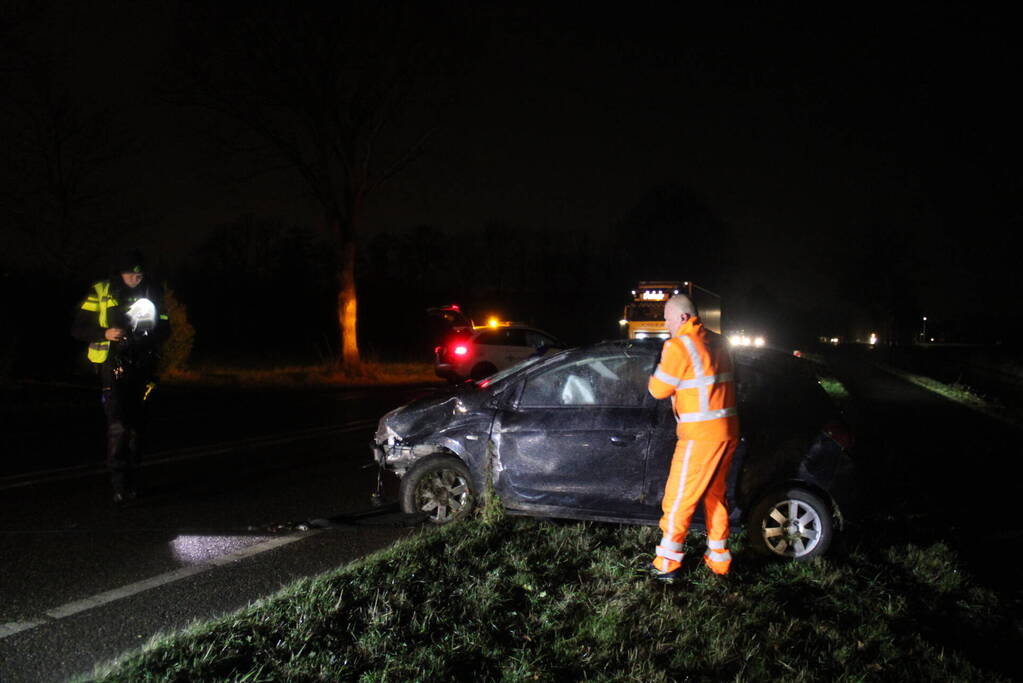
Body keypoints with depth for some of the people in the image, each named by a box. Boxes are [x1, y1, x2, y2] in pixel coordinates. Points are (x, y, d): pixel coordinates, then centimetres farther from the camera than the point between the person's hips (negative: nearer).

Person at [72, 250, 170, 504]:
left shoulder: (153, 293, 7)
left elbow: (164, 329, 12)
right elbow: (78, 329, -2)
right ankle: (118, 483, -11)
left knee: (137, 424, 9)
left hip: (141, 367, 4)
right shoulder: (101, 293, -2)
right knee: (118, 424, -15)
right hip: (113, 366, -3)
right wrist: (105, 333, -20)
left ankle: (132, 481, 21)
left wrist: (148, 336, -10)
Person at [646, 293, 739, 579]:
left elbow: (658, 390, -6)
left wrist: (660, 369, 11)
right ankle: (719, 558, 25)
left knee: (679, 499, 2)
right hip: (728, 431, 8)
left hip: (700, 435, -8)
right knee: (715, 495, 19)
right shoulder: (717, 342, 12)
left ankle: (667, 564, 8)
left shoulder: (679, 345, -12)